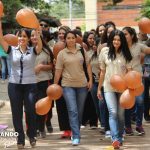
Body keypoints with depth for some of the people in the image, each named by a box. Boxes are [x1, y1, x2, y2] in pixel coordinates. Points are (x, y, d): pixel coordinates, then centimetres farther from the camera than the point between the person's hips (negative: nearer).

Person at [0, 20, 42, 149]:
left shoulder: (33, 51, 1)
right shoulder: (12, 50, 4)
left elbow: (40, 45, -20)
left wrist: (36, 31, -35)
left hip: (30, 85, -1)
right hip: (14, 85, 1)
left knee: (31, 112, -1)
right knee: (17, 113, 4)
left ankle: (32, 136, 21)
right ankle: (20, 139, 13)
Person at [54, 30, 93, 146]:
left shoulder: (82, 51, 3)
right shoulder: (62, 54, -2)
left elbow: (88, 65, 8)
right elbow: (58, 71, -1)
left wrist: (90, 80, 2)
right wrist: (55, 85, -1)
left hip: (82, 84, 3)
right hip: (68, 85, -3)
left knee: (80, 111, 10)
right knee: (73, 111, -11)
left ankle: (76, 131, 28)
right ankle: (76, 136, -13)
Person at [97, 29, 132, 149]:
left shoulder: (125, 54, 1)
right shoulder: (105, 51, 2)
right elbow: (102, 71, 7)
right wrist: (99, 88, 9)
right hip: (109, 87, -1)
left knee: (121, 114, 7)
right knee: (113, 112, -16)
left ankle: (120, 138, 22)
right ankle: (115, 139, -25)